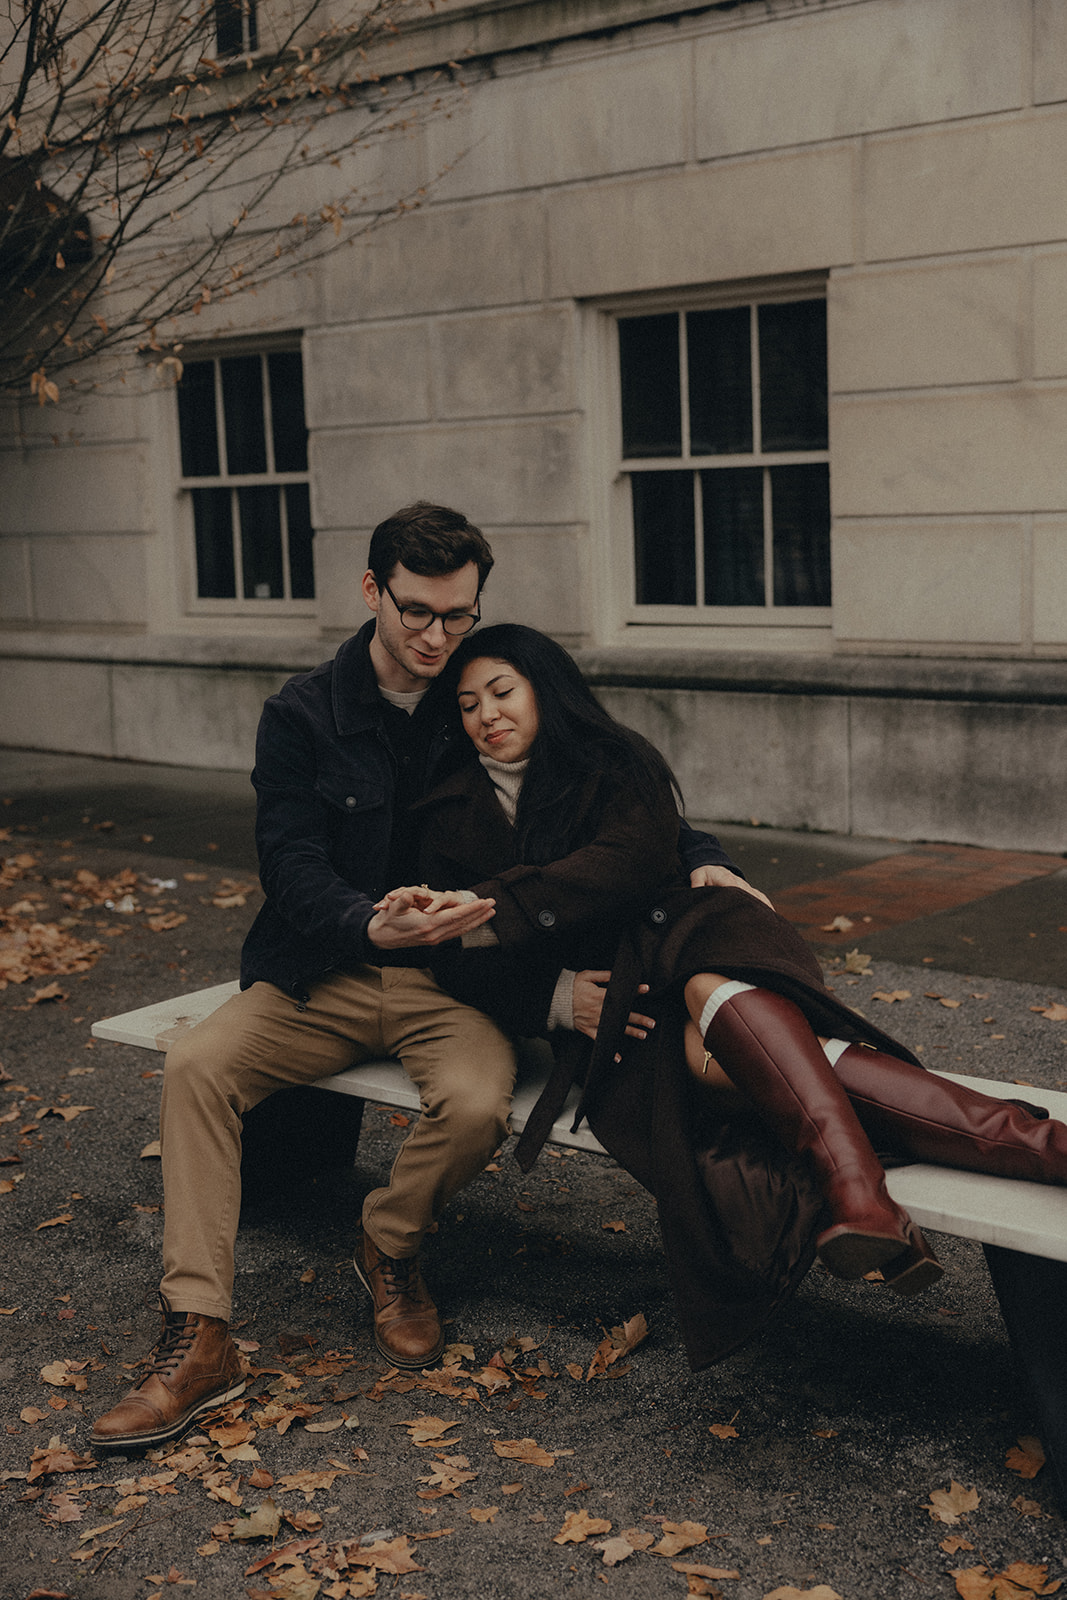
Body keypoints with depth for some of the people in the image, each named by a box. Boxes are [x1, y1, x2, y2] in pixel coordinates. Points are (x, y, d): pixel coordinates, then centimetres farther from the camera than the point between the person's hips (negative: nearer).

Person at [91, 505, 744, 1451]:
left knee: (476, 1105, -30)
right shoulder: (304, 715, 1)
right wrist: (375, 927, -32)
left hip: (457, 979, 0)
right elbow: (292, 867, -10)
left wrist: (699, 857, -11)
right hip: (325, 973, 1)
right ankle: (199, 1341, -19)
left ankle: (389, 1248, 3)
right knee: (197, 1065, -24)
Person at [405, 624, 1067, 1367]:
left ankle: (852, 1187, -60)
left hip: (681, 945, 0)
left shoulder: (615, 763, 12)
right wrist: (556, 1000, -10)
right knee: (712, 1057, -33)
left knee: (710, 992, -38)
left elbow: (632, 860, -9)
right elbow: (457, 964, 10)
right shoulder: (450, 820, 18)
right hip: (594, 1007, 0)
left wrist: (491, 909, -19)